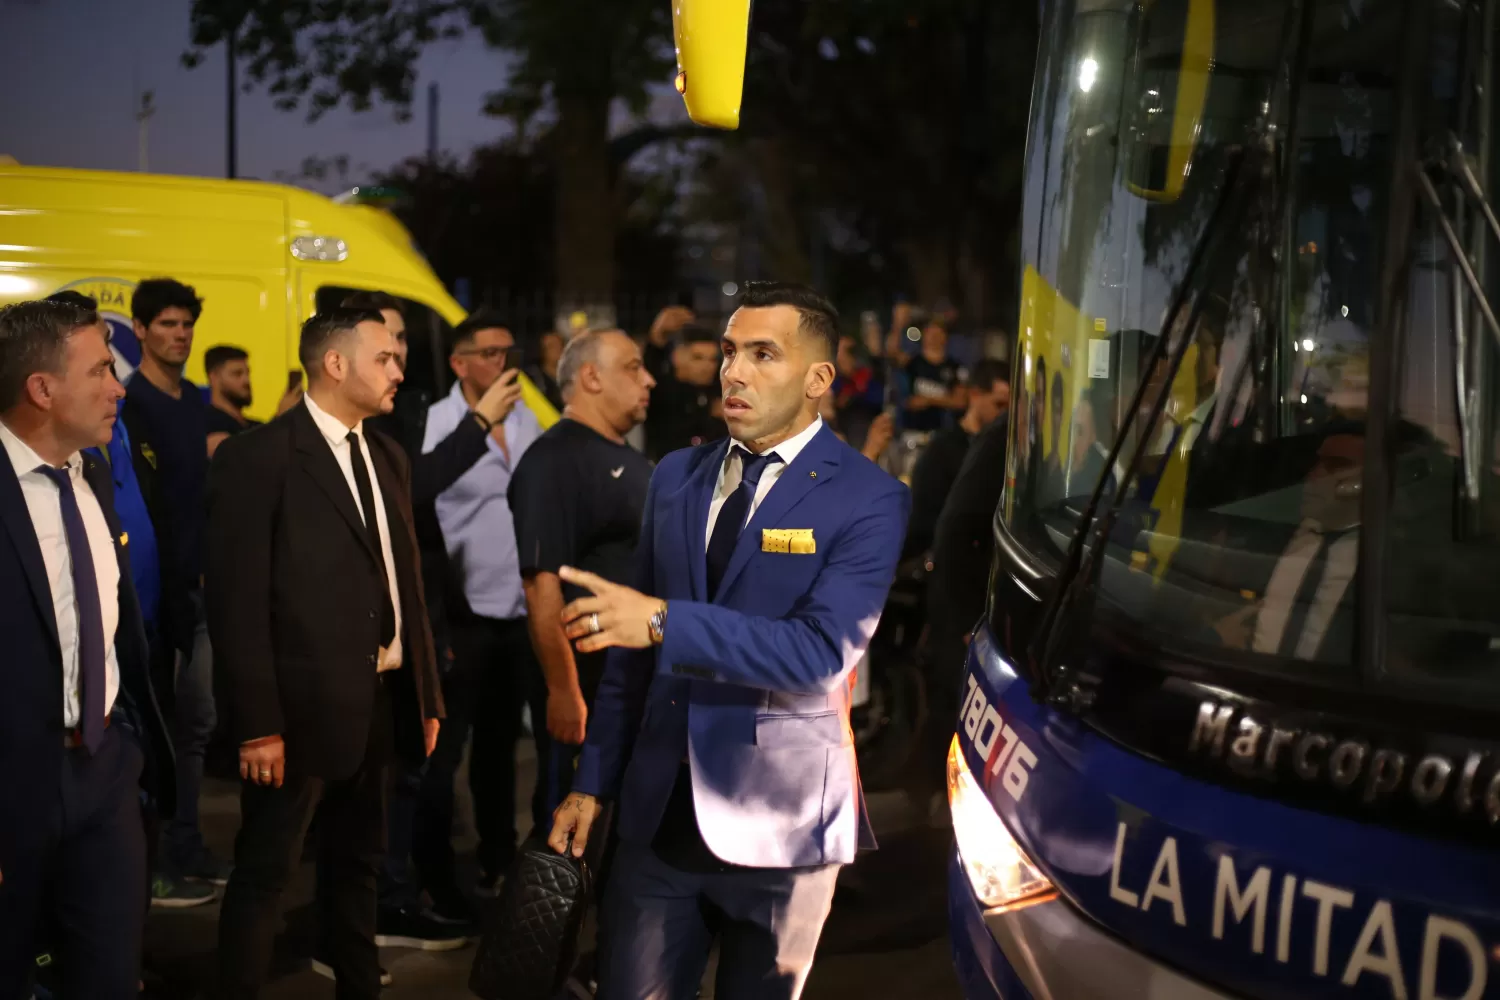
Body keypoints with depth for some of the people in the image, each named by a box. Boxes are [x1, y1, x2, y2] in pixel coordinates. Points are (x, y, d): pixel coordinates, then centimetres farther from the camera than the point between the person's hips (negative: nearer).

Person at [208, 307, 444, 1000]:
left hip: (381, 702, 7)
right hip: (302, 707, -7)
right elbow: (237, 601, -15)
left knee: (358, 862, 19)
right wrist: (257, 725, -18)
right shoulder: (258, 458, -11)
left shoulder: (387, 456, 11)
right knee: (265, 871, 2)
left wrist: (426, 696, 11)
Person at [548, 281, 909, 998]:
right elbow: (631, 646, 12)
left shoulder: (867, 500, -10)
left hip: (777, 823, -4)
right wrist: (594, 781, 11)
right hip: (659, 814, 4)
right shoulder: (675, 477, 8)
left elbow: (823, 651, -23)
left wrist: (666, 621, -30)